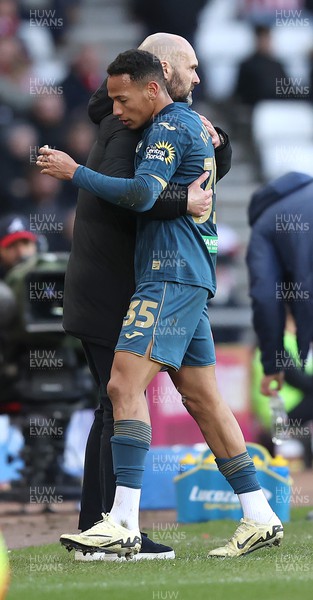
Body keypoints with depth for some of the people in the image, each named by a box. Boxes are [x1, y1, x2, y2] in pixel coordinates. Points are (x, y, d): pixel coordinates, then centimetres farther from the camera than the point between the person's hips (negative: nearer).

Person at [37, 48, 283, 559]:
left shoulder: (170, 126, -9)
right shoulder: (194, 125, 20)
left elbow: (142, 194, -22)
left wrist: (73, 172, -14)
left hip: (170, 276, -11)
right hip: (191, 277, 11)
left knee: (124, 385, -17)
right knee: (202, 398, 10)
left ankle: (123, 523, -25)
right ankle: (259, 517, 10)